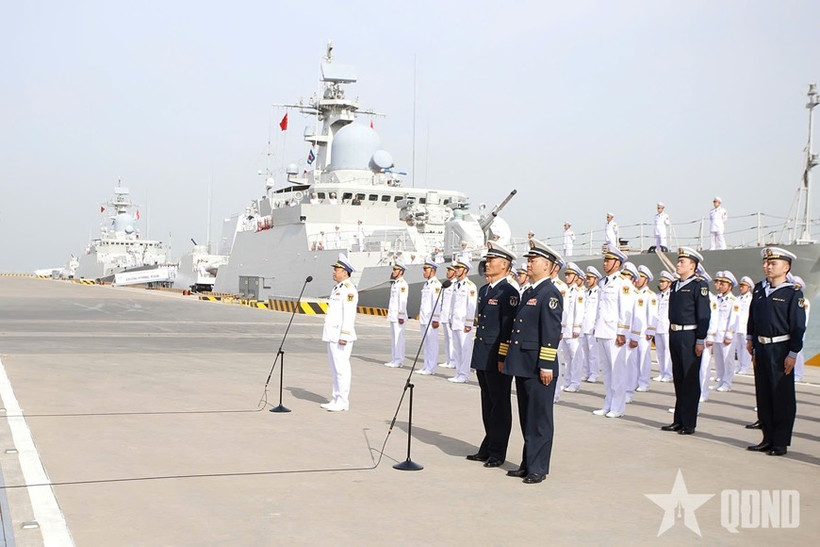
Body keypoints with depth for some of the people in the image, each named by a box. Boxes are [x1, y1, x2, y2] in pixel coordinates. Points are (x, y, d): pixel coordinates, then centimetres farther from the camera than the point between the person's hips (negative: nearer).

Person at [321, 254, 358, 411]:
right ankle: (336, 399, 19)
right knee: (335, 368, 13)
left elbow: (349, 315, -19)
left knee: (341, 368, -7)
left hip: (341, 336, -10)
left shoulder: (349, 289, -13)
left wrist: (344, 336, -23)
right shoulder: (337, 288, 18)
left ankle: (343, 402, -4)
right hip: (332, 335, 10)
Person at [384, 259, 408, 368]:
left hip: (399, 316, -10)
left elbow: (403, 301, -18)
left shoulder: (403, 284, -13)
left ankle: (399, 360, -4)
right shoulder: (394, 283, 17)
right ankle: (394, 359, 17)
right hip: (392, 315, 10)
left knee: (399, 337, -7)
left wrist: (401, 316, -21)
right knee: (393, 337, 12)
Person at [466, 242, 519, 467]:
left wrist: (503, 358, -18)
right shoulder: (483, 290, 15)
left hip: (498, 359, -8)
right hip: (483, 359, 9)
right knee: (488, 404, 15)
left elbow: (509, 328, -16)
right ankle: (488, 448, 24)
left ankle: (497, 452, 9)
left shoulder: (509, 293, -12)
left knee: (500, 405, 1)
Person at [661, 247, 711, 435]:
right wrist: (671, 334, 16)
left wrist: (700, 341, -16)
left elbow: (704, 315, -13)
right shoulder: (675, 285, 14)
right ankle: (678, 420, 20)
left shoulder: (699, 285, -9)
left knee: (690, 381, -1)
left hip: (690, 337, -8)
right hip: (674, 335, 8)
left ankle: (689, 423, 5)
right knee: (678, 379, 12)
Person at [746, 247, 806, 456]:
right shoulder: (759, 290, 10)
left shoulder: (793, 293, -8)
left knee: (782, 398, 1)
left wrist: (793, 354, -13)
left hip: (780, 351, -6)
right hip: (761, 350, 6)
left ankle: (781, 443, 7)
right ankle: (768, 439, 20)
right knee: (763, 395, 10)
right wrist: (750, 338, 17)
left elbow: (798, 326, -10)